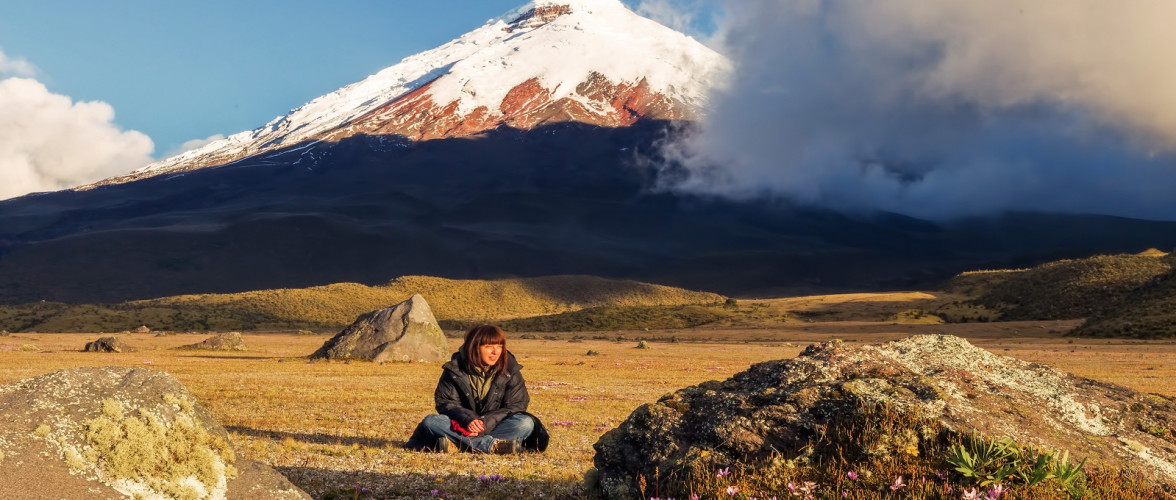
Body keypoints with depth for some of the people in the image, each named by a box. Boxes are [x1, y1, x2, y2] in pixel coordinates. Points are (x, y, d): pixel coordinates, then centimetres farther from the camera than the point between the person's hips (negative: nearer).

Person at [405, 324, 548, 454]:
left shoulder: (511, 371, -3)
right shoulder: (454, 369, -2)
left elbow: (515, 406, -6)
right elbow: (445, 402, -6)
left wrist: (488, 422, -23)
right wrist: (467, 420, -27)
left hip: (496, 426, 0)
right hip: (464, 425, 0)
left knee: (526, 423, -30)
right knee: (430, 422, -26)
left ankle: (457, 444, -39)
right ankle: (492, 445, -38)